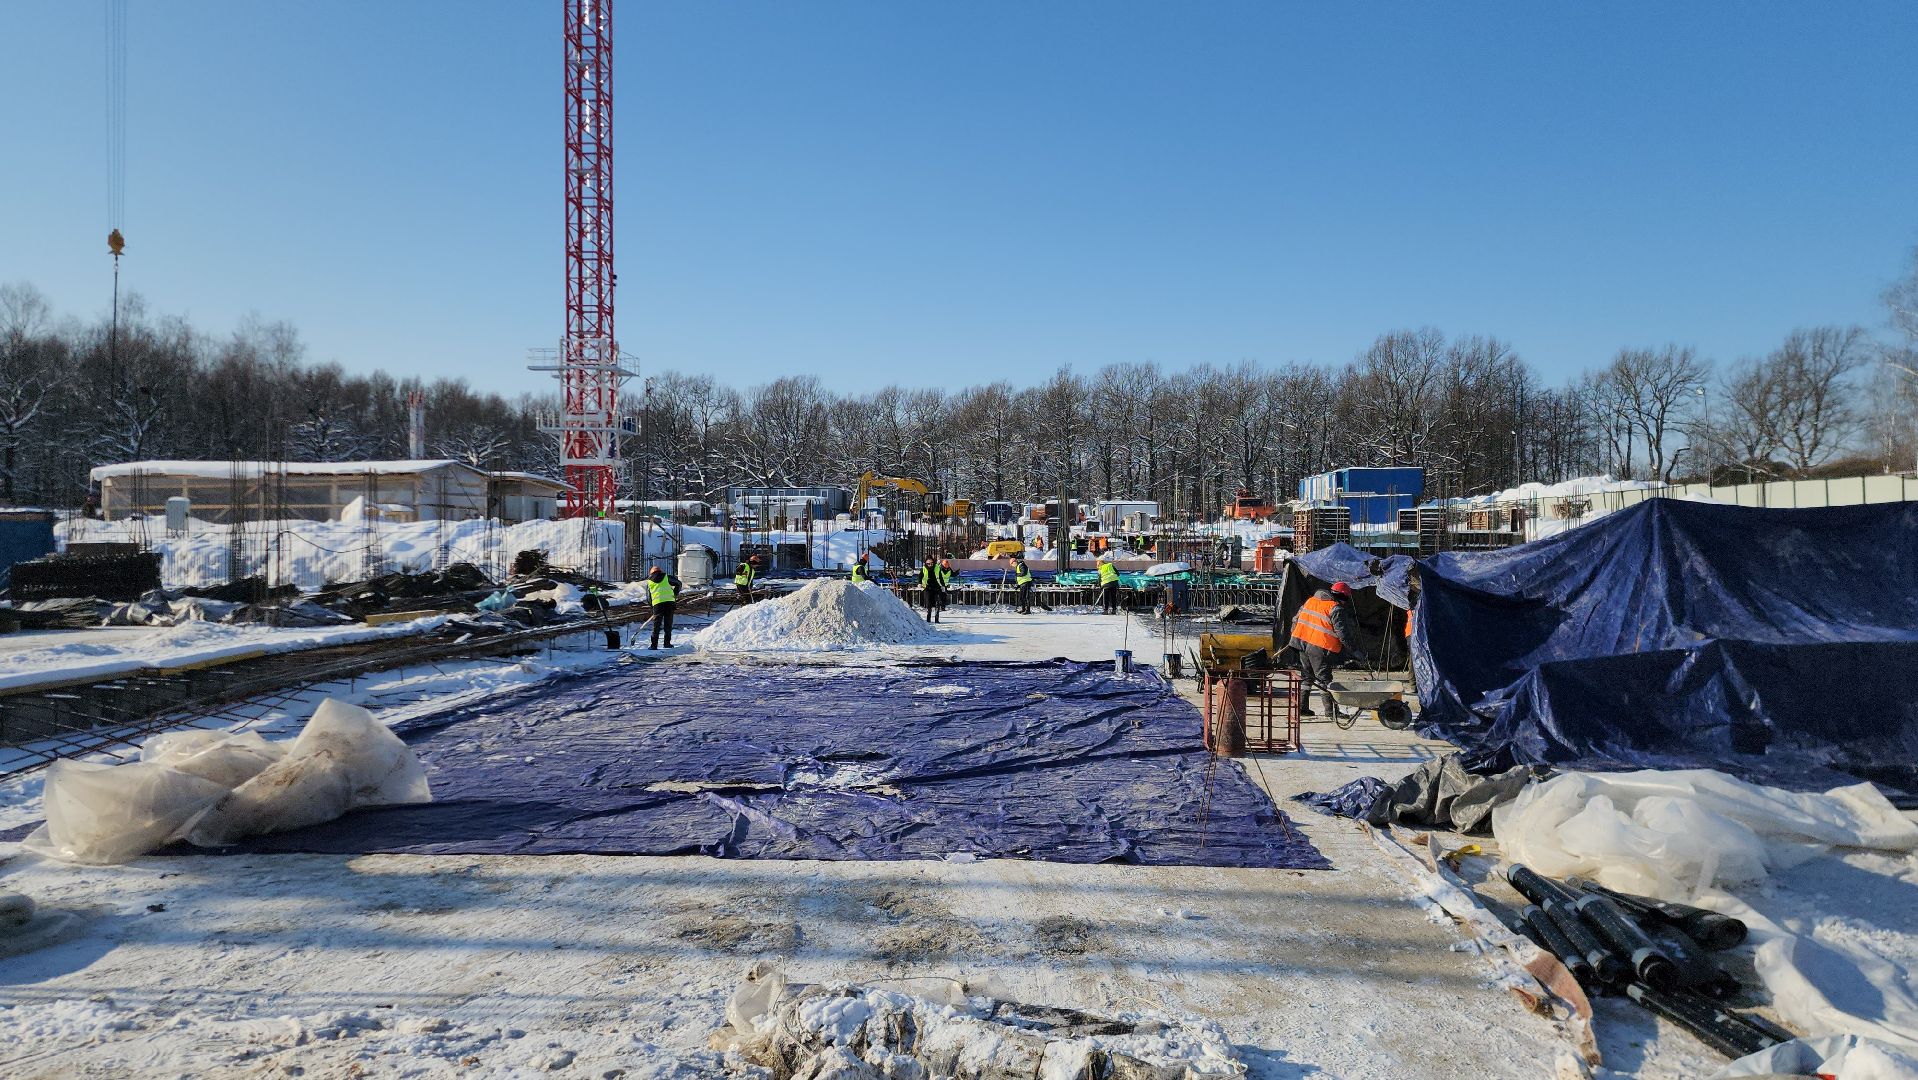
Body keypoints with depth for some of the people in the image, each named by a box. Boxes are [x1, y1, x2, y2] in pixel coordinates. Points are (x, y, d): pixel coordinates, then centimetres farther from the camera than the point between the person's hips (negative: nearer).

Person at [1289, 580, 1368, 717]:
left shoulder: (1311, 600, 13)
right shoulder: (1336, 609, -8)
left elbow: (1296, 619, 19)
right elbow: (1342, 634, -13)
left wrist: (1295, 635, 30)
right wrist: (1355, 650, -7)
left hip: (1302, 643, 7)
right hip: (1320, 648, -7)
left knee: (1306, 677, 15)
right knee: (1324, 679, 1)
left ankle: (1302, 707, 18)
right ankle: (1330, 709, 1)